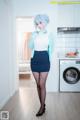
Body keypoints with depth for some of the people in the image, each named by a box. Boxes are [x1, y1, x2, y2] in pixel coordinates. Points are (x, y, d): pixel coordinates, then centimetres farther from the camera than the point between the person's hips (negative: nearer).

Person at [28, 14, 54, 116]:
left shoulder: (49, 34, 1)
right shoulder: (33, 33, 7)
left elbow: (51, 48, 9)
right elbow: (30, 46, -1)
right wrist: (34, 35, -10)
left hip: (44, 59, -3)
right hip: (35, 59, 3)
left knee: (42, 84, -4)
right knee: (38, 84, 8)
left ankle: (42, 107, 9)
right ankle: (42, 104, 22)